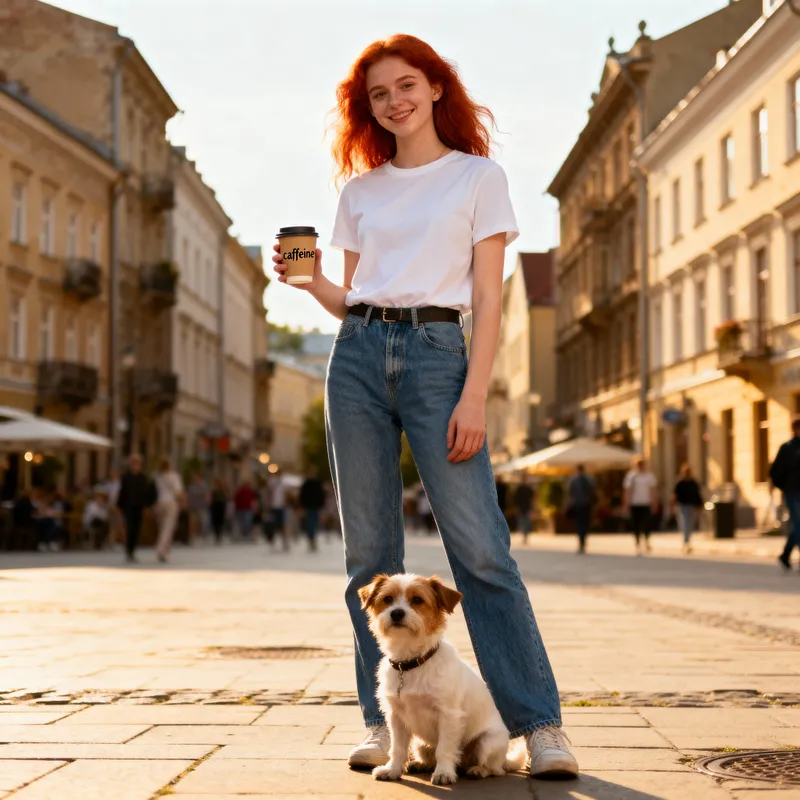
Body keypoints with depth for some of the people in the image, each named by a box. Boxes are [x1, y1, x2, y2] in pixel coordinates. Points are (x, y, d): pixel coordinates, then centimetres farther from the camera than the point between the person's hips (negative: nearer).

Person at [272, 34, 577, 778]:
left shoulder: (478, 177, 7)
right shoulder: (360, 192, 16)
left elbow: (488, 298, 0)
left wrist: (474, 397, -10)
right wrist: (309, 280, -3)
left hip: (436, 354, -4)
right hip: (358, 355, 4)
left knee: (479, 547, -11)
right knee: (369, 553, 3)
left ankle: (539, 724, -7)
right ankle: (383, 722, 10)